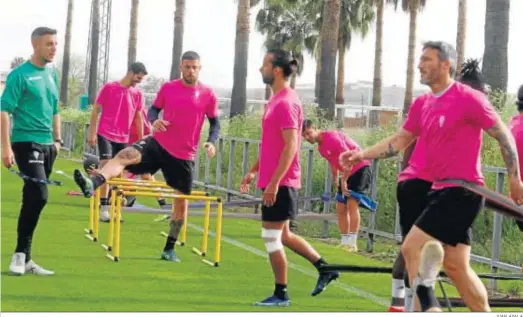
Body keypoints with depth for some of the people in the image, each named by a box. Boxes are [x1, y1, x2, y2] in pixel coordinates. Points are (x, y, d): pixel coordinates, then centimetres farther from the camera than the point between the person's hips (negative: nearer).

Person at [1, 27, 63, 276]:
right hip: (27, 142, -7)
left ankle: (25, 259, 14)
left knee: (33, 200, 9)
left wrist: (57, 139, 19)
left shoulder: (52, 74, 12)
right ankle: (21, 254, -8)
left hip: (47, 144, 7)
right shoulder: (20, 75, -10)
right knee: (38, 197, -18)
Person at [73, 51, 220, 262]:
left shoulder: (208, 95, -1)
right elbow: (153, 110, 10)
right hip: (159, 144, 0)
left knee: (181, 200, 9)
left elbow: (215, 123, 7)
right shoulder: (168, 88, 2)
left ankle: (169, 248, 23)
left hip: (184, 155, 0)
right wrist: (154, 120, -13)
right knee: (125, 156, -28)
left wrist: (211, 142, -11)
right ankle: (92, 184, -49)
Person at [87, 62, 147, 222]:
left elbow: (138, 117, 15)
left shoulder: (137, 93, 7)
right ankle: (103, 207, -15)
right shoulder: (109, 88, -4)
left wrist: (141, 140, 13)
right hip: (105, 134, -4)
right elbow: (96, 110, 0)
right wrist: (92, 133, -6)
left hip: (123, 138, 5)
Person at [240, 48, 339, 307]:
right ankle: (324, 268, 22)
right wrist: (253, 171, 21)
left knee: (271, 237, -2)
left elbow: (290, 146, -22)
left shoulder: (286, 103, -17)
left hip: (279, 183, -10)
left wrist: (274, 182, -24)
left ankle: (280, 294, 7)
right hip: (275, 181, 10)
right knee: (282, 236, 17)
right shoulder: (276, 100, 14)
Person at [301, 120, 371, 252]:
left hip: (360, 168, -10)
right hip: (347, 173, 10)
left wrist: (344, 180, -21)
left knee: (352, 203, -18)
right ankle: (345, 243, 11)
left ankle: (352, 244, -21)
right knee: (340, 208, 6)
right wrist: (335, 180, 15)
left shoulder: (332, 137, -20)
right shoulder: (321, 147, 7)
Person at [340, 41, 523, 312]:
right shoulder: (421, 104, 10)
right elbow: (399, 140, 18)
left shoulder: (469, 99, -12)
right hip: (442, 190, 8)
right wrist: (362, 155, 7)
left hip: (463, 190, -8)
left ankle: (427, 308, -7)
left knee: (411, 248, -13)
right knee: (456, 266, 10)